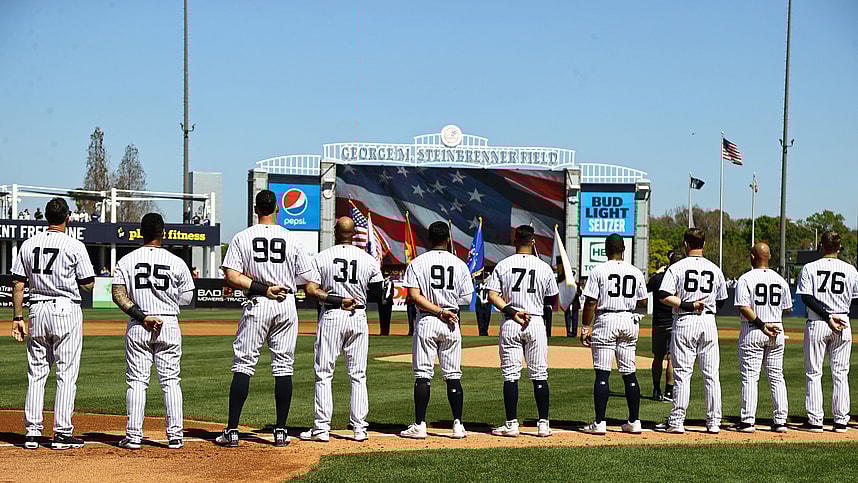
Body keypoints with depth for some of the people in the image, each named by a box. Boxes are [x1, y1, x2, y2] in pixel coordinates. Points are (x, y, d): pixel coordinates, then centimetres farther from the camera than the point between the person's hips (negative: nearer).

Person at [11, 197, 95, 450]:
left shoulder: (28, 244, 5)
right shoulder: (75, 246, -7)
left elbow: (18, 284, 4)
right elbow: (88, 284, -5)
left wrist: (17, 317, 8)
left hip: (37, 310, 4)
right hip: (66, 310, -4)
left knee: (36, 372, 10)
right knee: (66, 374, 1)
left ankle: (32, 431, 10)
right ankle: (62, 433, 1)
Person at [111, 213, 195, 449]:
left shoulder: (126, 261, 1)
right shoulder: (176, 262, -1)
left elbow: (118, 295, -9)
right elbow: (186, 298, 3)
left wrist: (142, 316, -12)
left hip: (137, 327, 0)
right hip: (169, 324, 0)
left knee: (136, 381, 5)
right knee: (170, 381, 6)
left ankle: (134, 435, 4)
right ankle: (175, 435, 6)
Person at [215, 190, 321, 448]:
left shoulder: (242, 237, 0)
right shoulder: (291, 238, 3)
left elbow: (232, 276, -10)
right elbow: (311, 284, 2)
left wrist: (262, 289, -9)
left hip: (256, 305, -1)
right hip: (286, 305, 1)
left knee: (243, 365, 2)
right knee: (283, 367, 6)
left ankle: (232, 431, -2)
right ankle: (281, 431, 6)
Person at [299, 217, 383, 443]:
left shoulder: (321, 257, -2)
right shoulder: (369, 260, 2)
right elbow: (377, 295, 5)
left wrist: (336, 299, -4)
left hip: (331, 316, -2)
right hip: (358, 318, 2)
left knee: (323, 373, 4)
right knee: (358, 375, 9)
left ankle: (322, 428, 1)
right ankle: (359, 428, 8)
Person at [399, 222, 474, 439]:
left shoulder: (417, 263, -3)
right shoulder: (460, 264, 3)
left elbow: (414, 296, -12)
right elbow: (466, 299, 3)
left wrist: (438, 311, -11)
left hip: (426, 321, -2)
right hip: (452, 324, 2)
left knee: (422, 375, 1)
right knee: (453, 375, 7)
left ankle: (419, 425, -1)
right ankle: (458, 424, 7)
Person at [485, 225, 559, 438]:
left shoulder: (503, 265, 1)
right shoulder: (544, 267, 1)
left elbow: (492, 295, -9)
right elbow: (552, 300, 8)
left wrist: (512, 312, -11)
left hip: (510, 325, 0)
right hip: (536, 323, 0)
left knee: (510, 375, 2)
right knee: (539, 376, 6)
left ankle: (511, 424, 1)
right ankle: (543, 424, 7)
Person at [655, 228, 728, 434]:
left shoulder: (677, 267, -4)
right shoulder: (715, 269, 8)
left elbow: (664, 296, -15)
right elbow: (721, 301, 16)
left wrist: (687, 305, -14)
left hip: (684, 323, -3)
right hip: (708, 323, 3)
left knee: (682, 373, 0)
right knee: (711, 374, 7)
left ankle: (677, 421, 2)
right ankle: (714, 422, 9)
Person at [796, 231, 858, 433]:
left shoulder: (810, 268, -4)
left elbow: (806, 298, -12)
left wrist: (828, 317, -13)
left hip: (816, 324, -2)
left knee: (813, 373, 5)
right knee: (840, 374, 8)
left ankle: (815, 421, 2)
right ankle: (841, 421, 8)